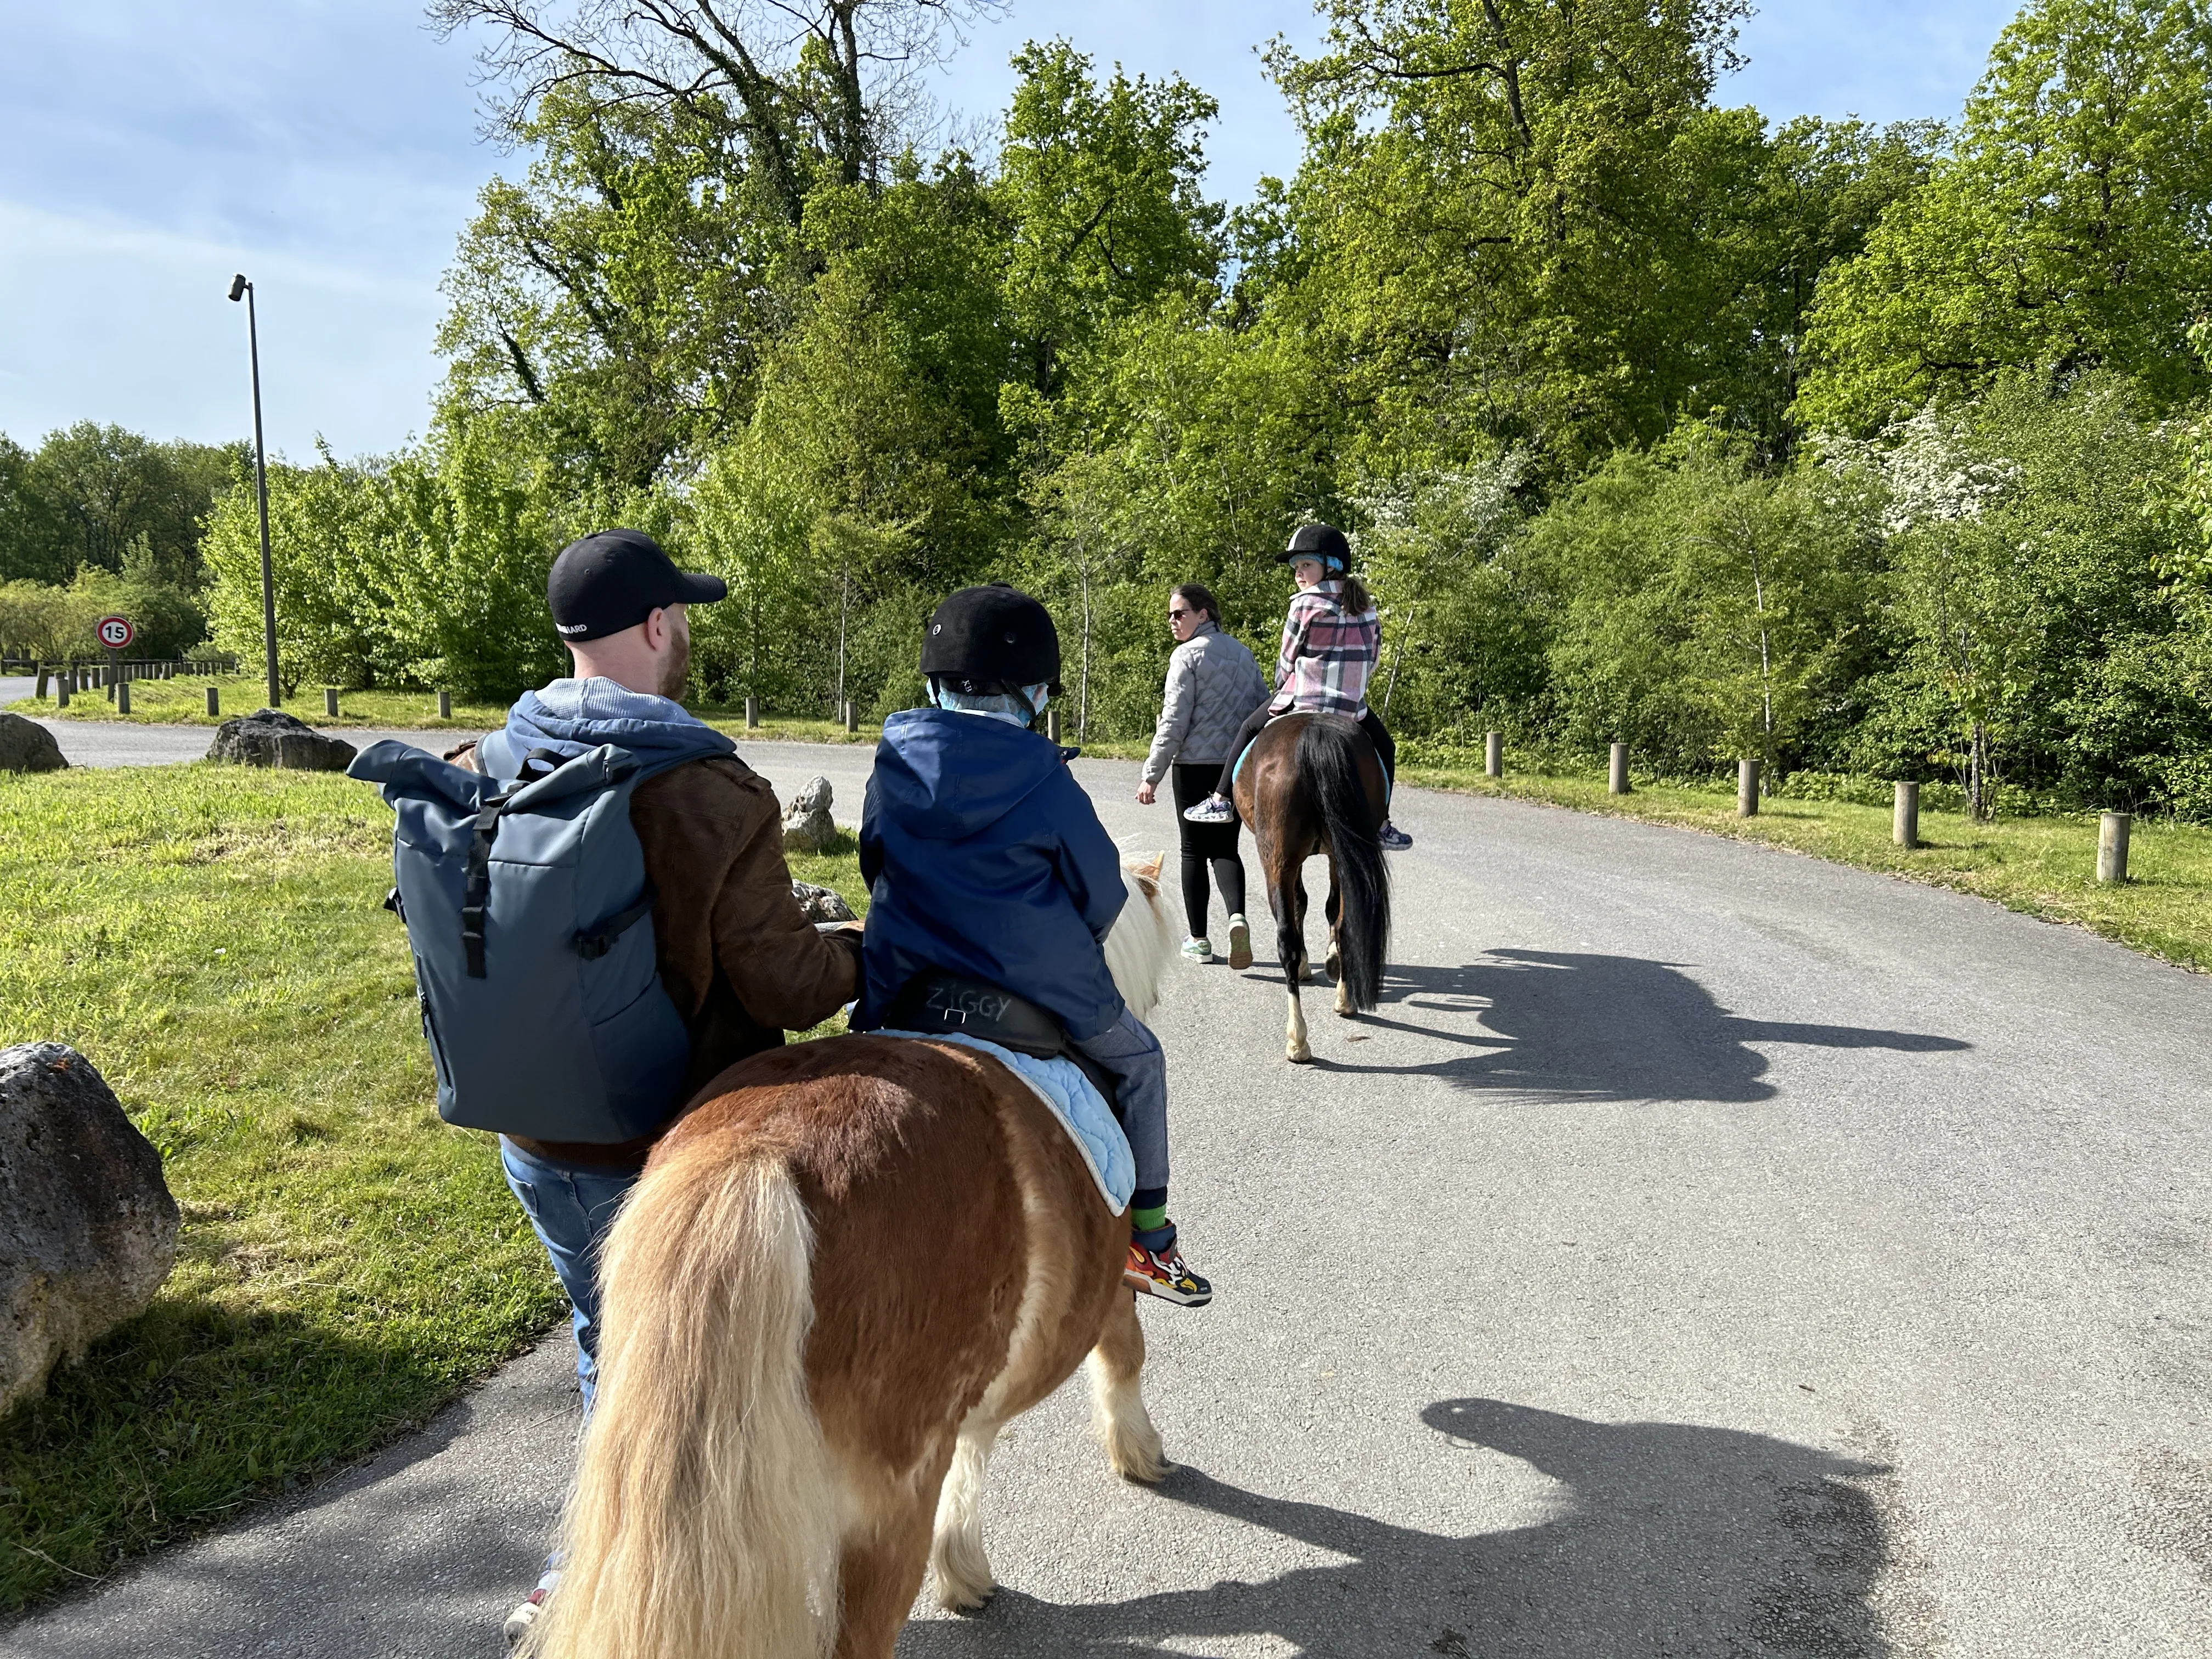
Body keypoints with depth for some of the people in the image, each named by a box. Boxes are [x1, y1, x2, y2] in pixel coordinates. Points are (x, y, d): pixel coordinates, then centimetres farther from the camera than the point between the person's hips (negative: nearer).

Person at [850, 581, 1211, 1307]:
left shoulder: (894, 762, 0)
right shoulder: (1042, 779, -12)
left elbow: (875, 867, 12)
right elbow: (1102, 892, -5)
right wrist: (1072, 944, 17)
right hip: (1040, 993, -3)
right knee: (1138, 1060, 21)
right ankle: (1146, 1237, 24)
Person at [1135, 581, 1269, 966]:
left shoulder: (1188, 654, -8)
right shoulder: (1243, 652, 12)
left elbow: (1174, 722, -13)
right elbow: (1264, 706, 14)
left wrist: (1151, 776, -11)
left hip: (1195, 765, -5)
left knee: (1194, 849, 7)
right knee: (1225, 847, 9)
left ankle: (1199, 940, 11)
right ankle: (1237, 916, -17)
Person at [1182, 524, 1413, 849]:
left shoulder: (1305, 604, -9)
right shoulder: (1366, 607, 6)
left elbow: (1287, 661, -2)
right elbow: (1373, 656, 11)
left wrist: (1283, 686, 17)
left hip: (1301, 703, -3)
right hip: (1354, 709, 3)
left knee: (1248, 729, 21)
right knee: (1384, 744, 28)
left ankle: (1221, 800, 22)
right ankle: (1381, 824, 26)